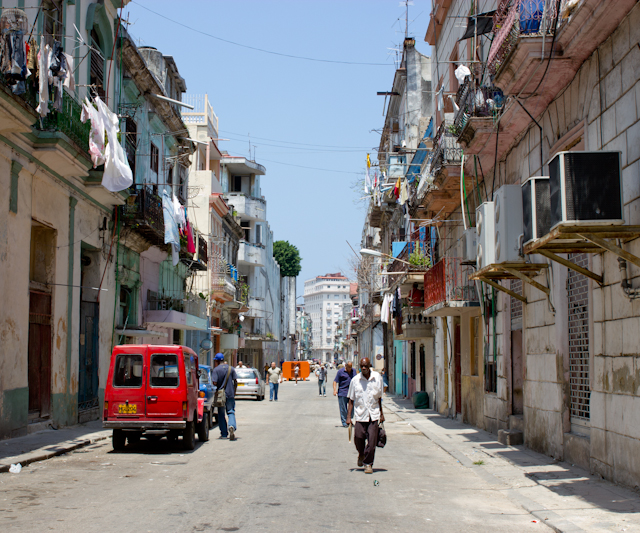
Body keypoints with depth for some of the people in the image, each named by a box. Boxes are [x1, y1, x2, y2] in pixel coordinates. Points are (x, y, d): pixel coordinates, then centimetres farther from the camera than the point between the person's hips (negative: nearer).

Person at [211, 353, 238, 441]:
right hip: (230, 394, 2)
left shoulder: (216, 369, -5)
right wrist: (234, 392, 12)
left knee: (221, 414, 9)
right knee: (231, 412, 5)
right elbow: (235, 381, 3)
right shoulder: (231, 368, 5)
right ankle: (232, 426, -24)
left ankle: (224, 434, 10)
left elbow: (214, 383, -14)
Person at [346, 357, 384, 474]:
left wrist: (381, 413, 14)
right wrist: (348, 417, 0)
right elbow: (351, 400, 4)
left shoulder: (377, 378, 2)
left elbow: (379, 397, 12)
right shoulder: (355, 380, -1)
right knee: (358, 437, -2)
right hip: (360, 414, 0)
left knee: (371, 440, -4)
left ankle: (368, 463, 10)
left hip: (373, 414, 0)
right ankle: (361, 455, 29)